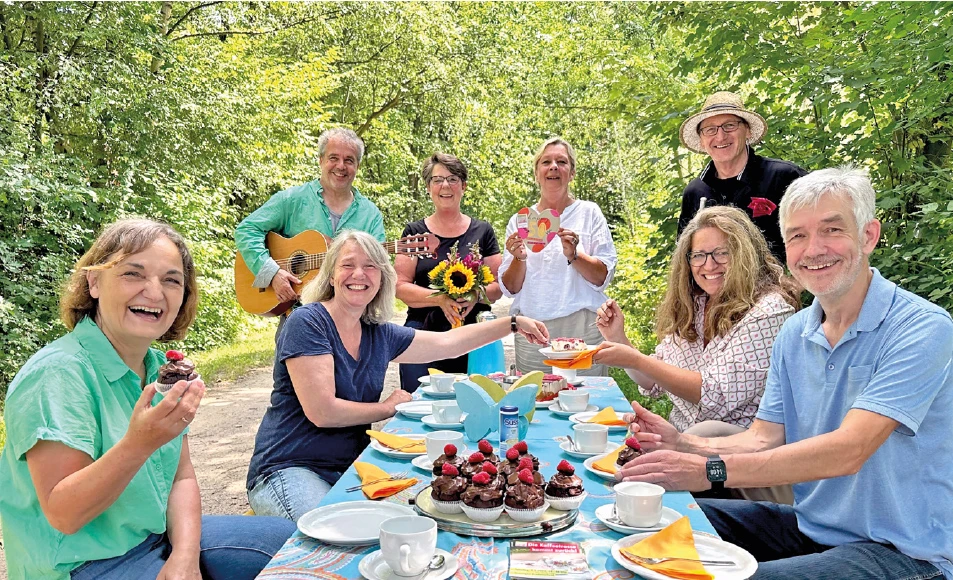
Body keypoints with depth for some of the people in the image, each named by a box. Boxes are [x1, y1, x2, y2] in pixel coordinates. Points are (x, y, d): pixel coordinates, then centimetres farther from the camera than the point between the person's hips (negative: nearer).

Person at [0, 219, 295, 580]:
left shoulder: (160, 368, 3)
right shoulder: (57, 373, -20)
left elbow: (182, 478, 5)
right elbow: (63, 516, -23)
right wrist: (138, 445, -38)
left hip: (160, 535, 8)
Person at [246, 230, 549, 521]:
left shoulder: (380, 334, 6)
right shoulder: (307, 323, -14)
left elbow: (448, 342, 15)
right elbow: (322, 412, -20)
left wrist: (514, 323, 14)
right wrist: (389, 408, -7)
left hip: (351, 466, 7)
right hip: (290, 469, -7)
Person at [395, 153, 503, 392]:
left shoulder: (482, 231, 10)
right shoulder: (415, 232, 7)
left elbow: (498, 285, 8)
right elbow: (400, 286, 0)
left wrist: (476, 296, -13)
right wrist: (440, 298, -15)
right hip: (423, 334, 0)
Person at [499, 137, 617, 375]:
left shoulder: (589, 212, 5)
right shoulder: (519, 221, 10)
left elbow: (603, 277, -1)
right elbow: (510, 289, 8)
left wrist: (573, 255, -17)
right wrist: (519, 258, -10)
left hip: (582, 328, -1)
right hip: (532, 331, 2)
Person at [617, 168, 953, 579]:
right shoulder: (794, 334, 5)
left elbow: (847, 451, -29)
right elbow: (764, 440, 2)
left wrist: (712, 470, -35)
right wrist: (683, 445, -18)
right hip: (811, 526, 7)